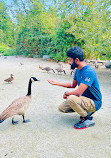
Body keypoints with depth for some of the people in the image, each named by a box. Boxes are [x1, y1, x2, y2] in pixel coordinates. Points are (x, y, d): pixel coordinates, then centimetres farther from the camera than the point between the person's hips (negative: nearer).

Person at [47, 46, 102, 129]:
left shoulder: (88, 71, -27)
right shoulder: (77, 70, 3)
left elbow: (79, 92, -31)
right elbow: (73, 85, 18)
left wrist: (66, 93, -12)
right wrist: (57, 83, 14)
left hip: (94, 103, -9)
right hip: (84, 99, 9)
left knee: (71, 98, -34)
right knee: (61, 108, 5)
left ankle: (89, 119, -12)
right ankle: (85, 111, 15)